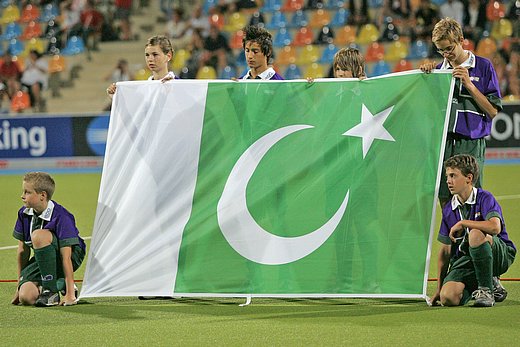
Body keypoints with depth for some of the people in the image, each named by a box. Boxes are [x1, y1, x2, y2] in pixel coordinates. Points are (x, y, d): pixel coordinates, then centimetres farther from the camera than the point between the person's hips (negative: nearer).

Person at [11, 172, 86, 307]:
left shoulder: (60, 217, -25)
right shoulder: (24, 213, -5)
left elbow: (66, 257, -28)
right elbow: (23, 250, 3)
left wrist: (70, 294, -30)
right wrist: (20, 284, 6)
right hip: (44, 259, 6)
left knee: (39, 235, -35)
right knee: (26, 297, -21)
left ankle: (51, 291, -25)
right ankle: (59, 284, 9)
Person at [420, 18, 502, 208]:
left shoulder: (483, 66, 2)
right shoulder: (438, 69, 14)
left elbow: (492, 111, -1)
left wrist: (469, 85, -10)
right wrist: (425, 73, 2)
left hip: (471, 144, -4)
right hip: (442, 144, 4)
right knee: (446, 203, 3)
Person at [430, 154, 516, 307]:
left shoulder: (485, 198, -10)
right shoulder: (448, 210, 7)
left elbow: (495, 227, -32)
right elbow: (445, 250, 12)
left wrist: (462, 223, -21)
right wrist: (439, 289, 10)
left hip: (501, 255, -5)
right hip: (465, 260, 5)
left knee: (476, 234, -38)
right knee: (448, 297, -22)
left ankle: (486, 289, -19)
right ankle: (492, 284, 8)